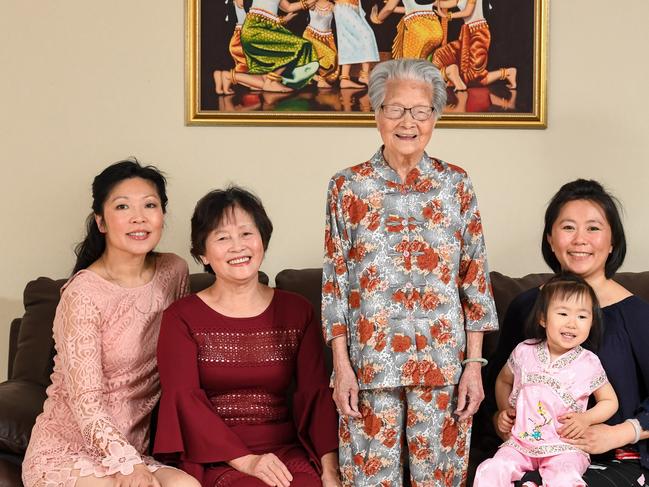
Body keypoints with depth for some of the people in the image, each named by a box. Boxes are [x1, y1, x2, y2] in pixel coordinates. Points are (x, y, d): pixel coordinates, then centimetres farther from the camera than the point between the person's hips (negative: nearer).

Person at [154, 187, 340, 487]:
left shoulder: (297, 311, 11)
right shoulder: (181, 318, 3)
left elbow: (316, 392, 1)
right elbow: (184, 400, -7)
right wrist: (246, 460, -19)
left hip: (287, 449, 3)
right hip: (215, 457, -2)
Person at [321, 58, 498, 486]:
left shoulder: (456, 184, 2)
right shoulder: (348, 186, 0)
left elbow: (475, 276, 3)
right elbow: (335, 279, 0)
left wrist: (474, 363, -2)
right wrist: (341, 365, -4)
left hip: (443, 362, 1)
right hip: (371, 362, 0)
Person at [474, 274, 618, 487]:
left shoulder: (589, 363, -3)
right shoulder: (524, 352, 2)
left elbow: (609, 401, 10)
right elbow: (503, 381, 21)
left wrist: (586, 418, -7)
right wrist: (504, 410, 8)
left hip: (564, 447, -2)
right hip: (520, 442, 2)